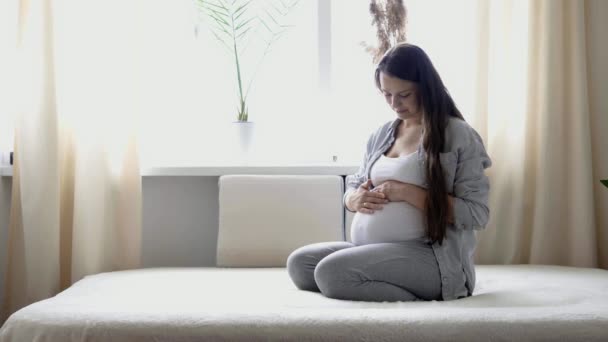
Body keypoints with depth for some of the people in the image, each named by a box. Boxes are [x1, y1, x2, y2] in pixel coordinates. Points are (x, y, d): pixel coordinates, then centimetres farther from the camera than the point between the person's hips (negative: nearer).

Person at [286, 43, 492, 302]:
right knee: (298, 263, -10)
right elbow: (353, 186, 23)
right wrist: (356, 199, -3)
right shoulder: (382, 134, 15)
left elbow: (477, 214, -12)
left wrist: (408, 193, -17)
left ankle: (420, 304, -10)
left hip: (430, 256, -9)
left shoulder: (458, 135, -6)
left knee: (332, 271, -27)